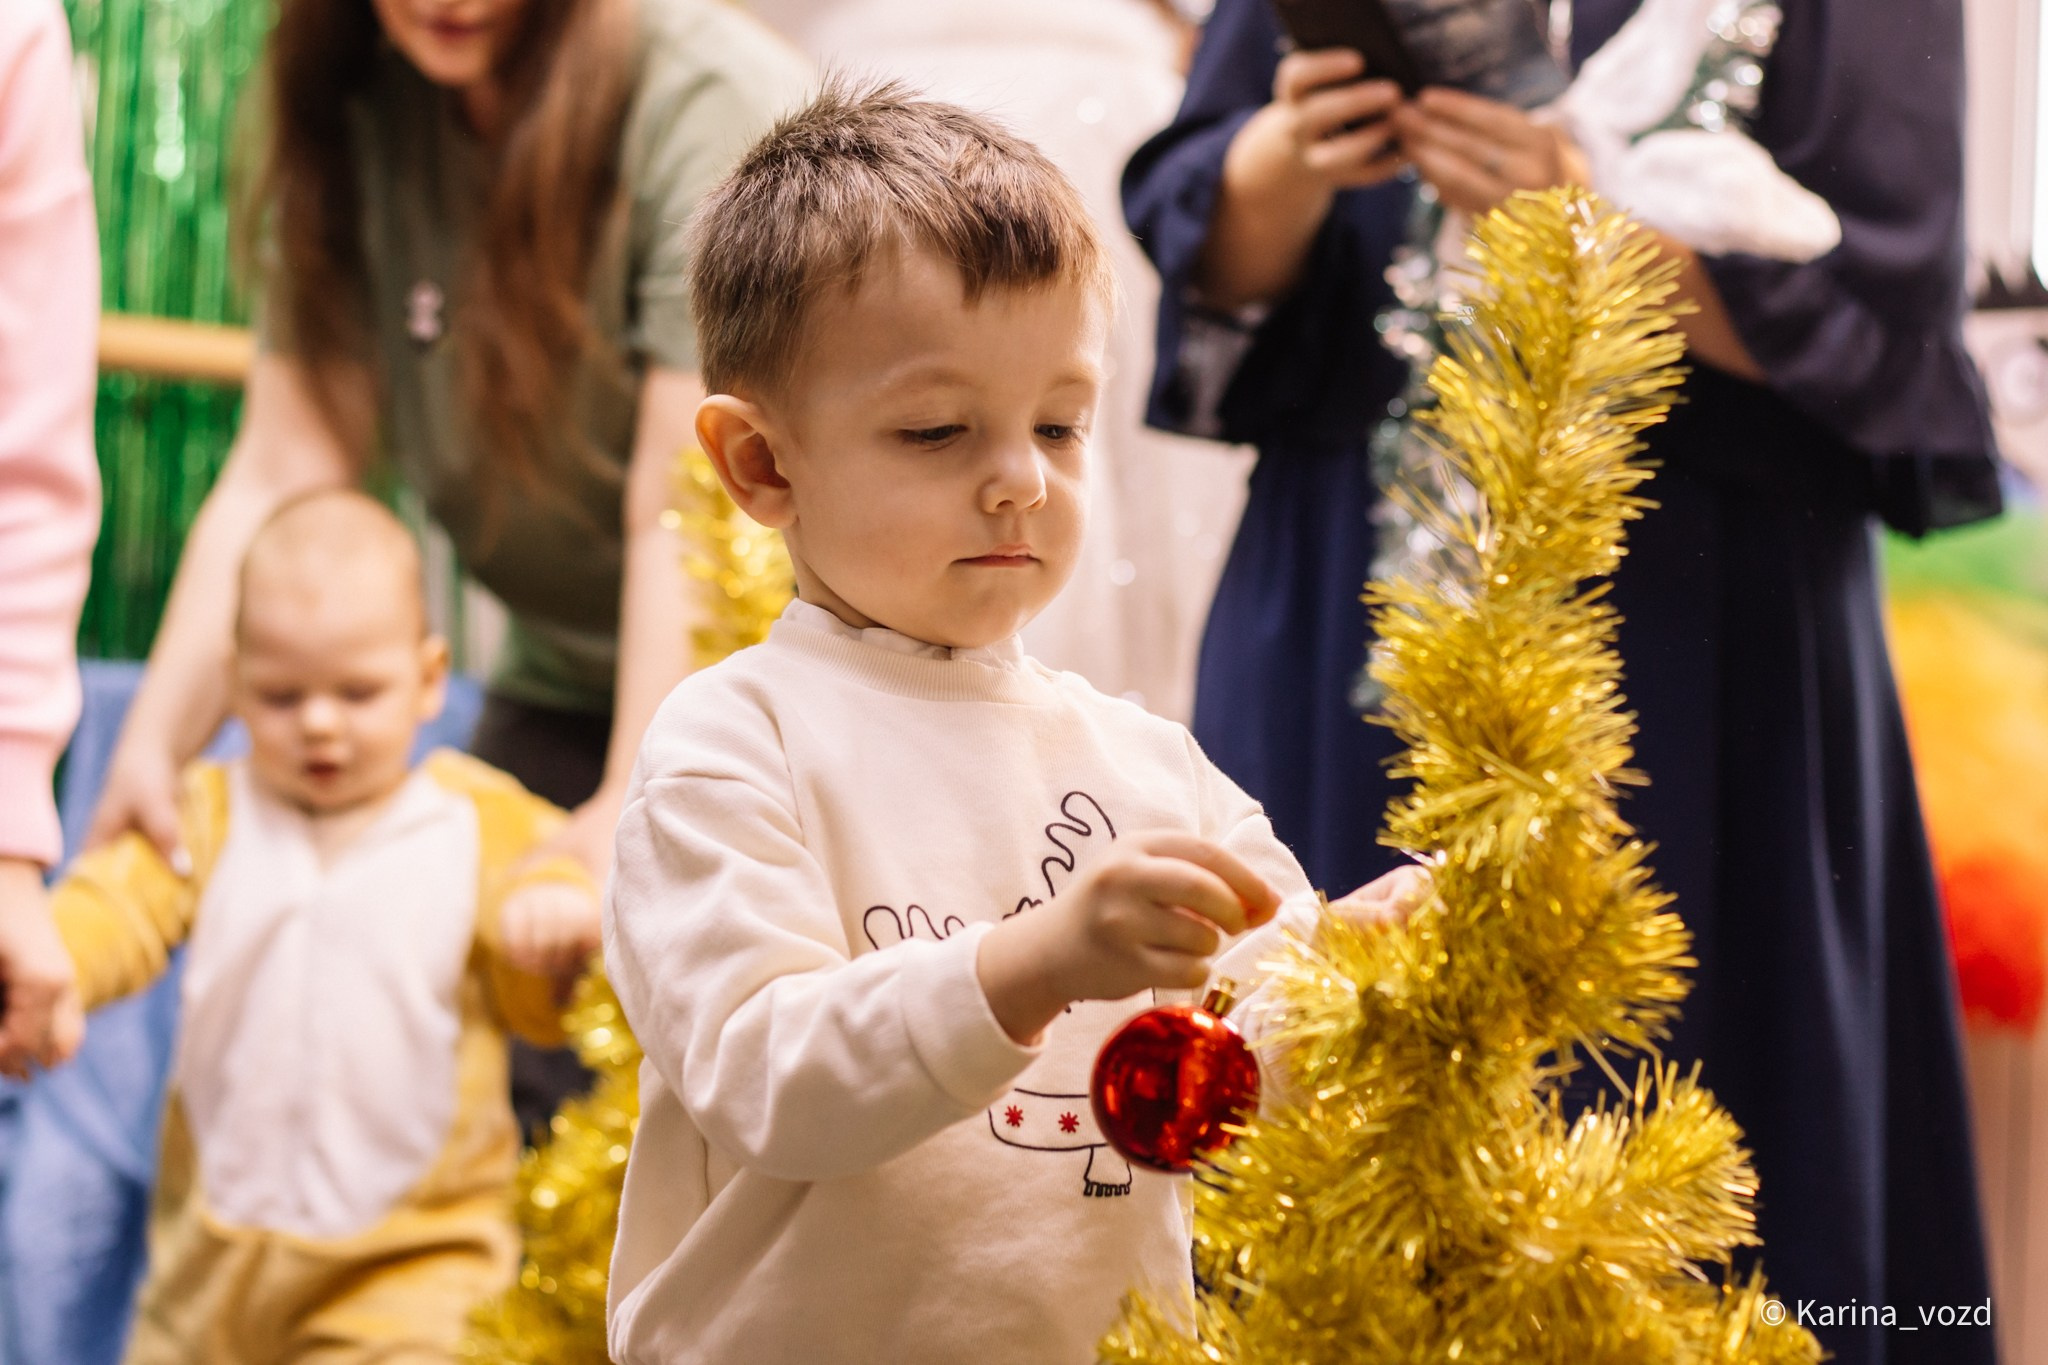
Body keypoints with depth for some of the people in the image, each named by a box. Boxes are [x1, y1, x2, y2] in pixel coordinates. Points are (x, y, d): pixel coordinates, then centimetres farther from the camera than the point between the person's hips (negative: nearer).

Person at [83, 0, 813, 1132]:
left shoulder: (707, 103, -21)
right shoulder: (354, 116, -3)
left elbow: (688, 515, -26)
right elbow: (278, 476, -8)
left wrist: (635, 810, -31)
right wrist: (153, 738, -18)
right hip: (564, 681, 5)